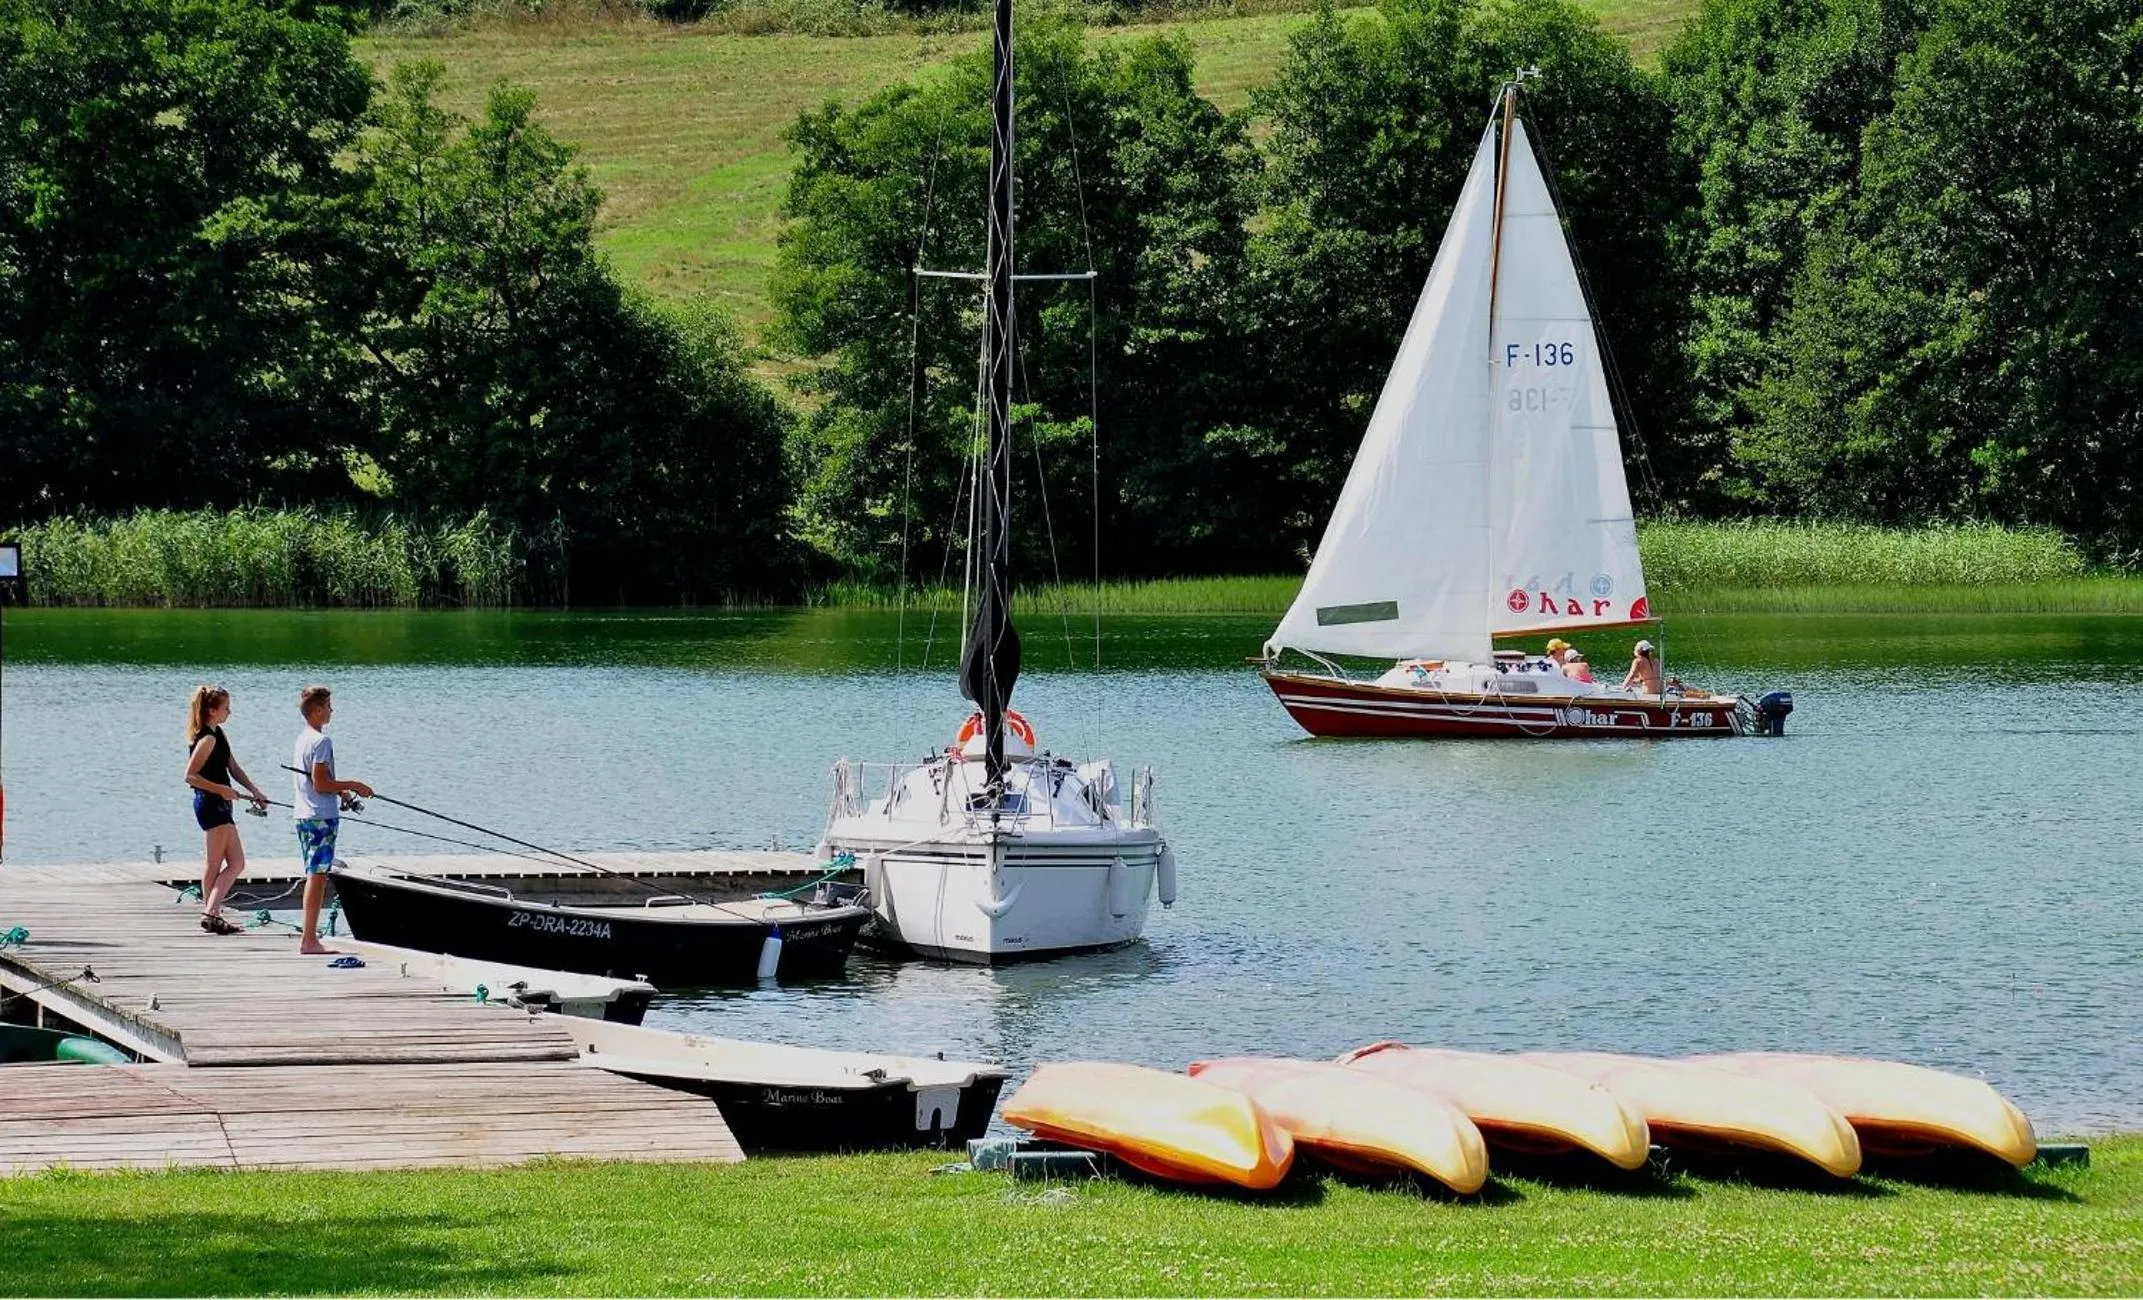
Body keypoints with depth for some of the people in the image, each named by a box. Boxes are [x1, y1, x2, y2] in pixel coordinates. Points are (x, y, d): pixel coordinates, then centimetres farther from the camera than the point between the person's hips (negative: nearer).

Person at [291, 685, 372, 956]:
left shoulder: (302, 739, 15)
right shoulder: (321, 741, -15)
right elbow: (320, 784, -20)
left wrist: (340, 789, 17)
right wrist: (353, 786, -11)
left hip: (304, 815, 10)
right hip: (321, 817, -10)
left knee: (314, 876, 14)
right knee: (318, 876, -8)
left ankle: (308, 936, 17)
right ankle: (309, 939, -9)